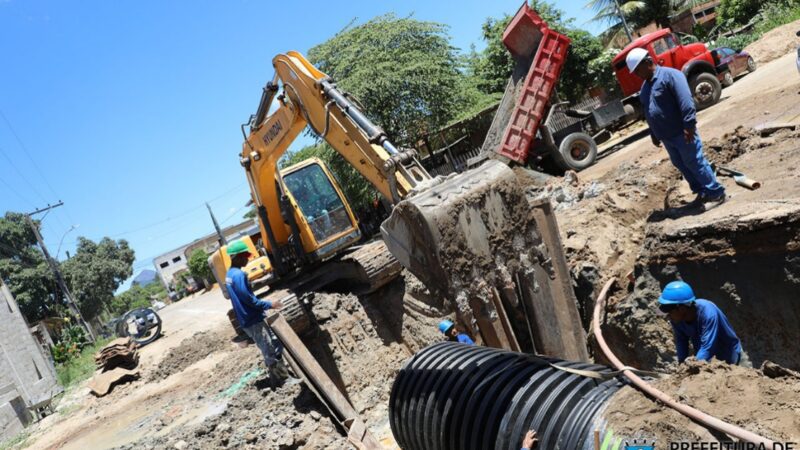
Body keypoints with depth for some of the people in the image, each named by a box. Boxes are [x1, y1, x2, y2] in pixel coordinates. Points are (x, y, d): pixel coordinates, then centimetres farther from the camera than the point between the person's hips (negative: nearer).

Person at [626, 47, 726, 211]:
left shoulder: (670, 75, -14)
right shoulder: (645, 86, 13)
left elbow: (685, 101, -22)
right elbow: (648, 112, 21)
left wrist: (689, 124, -27)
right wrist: (654, 134, 21)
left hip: (682, 133, -9)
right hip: (666, 137, 9)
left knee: (695, 163, -4)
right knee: (681, 165, 15)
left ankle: (717, 194, 8)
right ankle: (702, 193, 28)